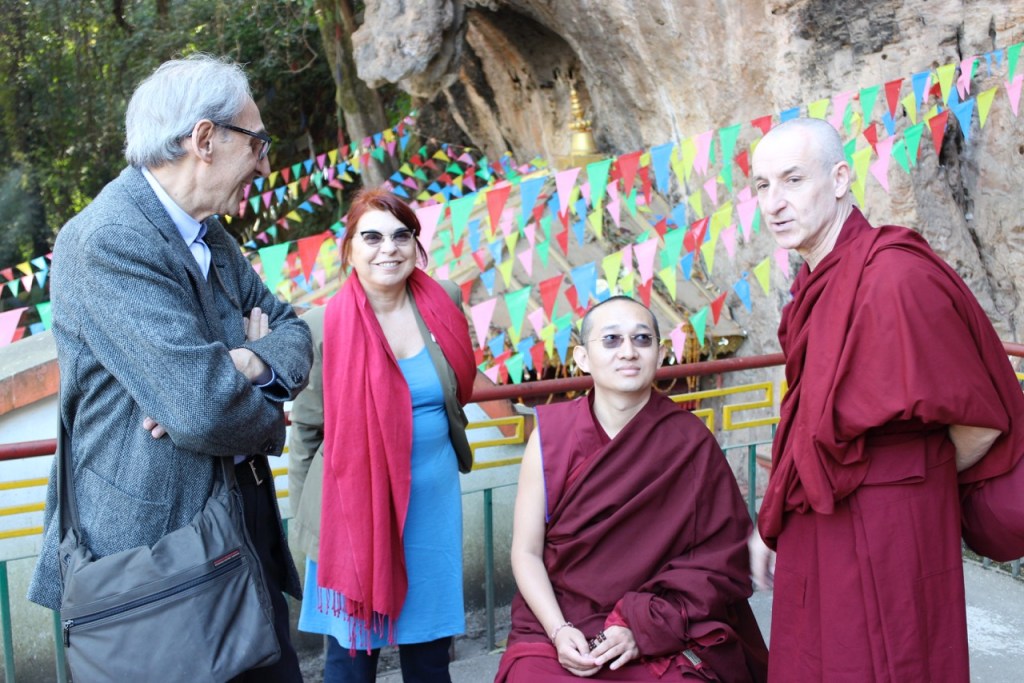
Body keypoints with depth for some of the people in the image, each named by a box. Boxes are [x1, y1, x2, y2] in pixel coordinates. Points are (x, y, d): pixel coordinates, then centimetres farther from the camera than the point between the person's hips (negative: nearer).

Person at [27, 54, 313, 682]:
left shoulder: (213, 238, 9)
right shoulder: (106, 241, -20)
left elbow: (296, 333, 9)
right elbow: (201, 407, -28)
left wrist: (247, 365, -14)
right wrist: (270, 414, -6)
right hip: (148, 554, -8)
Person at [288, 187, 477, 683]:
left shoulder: (442, 305, -1)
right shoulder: (323, 326, -11)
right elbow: (306, 429, -2)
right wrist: (309, 518, 3)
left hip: (434, 495, 4)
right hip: (354, 501, -3)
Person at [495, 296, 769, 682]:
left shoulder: (690, 443, -6)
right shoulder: (551, 433, -4)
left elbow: (717, 561, -4)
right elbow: (527, 551, -1)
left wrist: (641, 627, -13)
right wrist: (559, 632, -13)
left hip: (665, 635, 0)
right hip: (559, 625, 1)